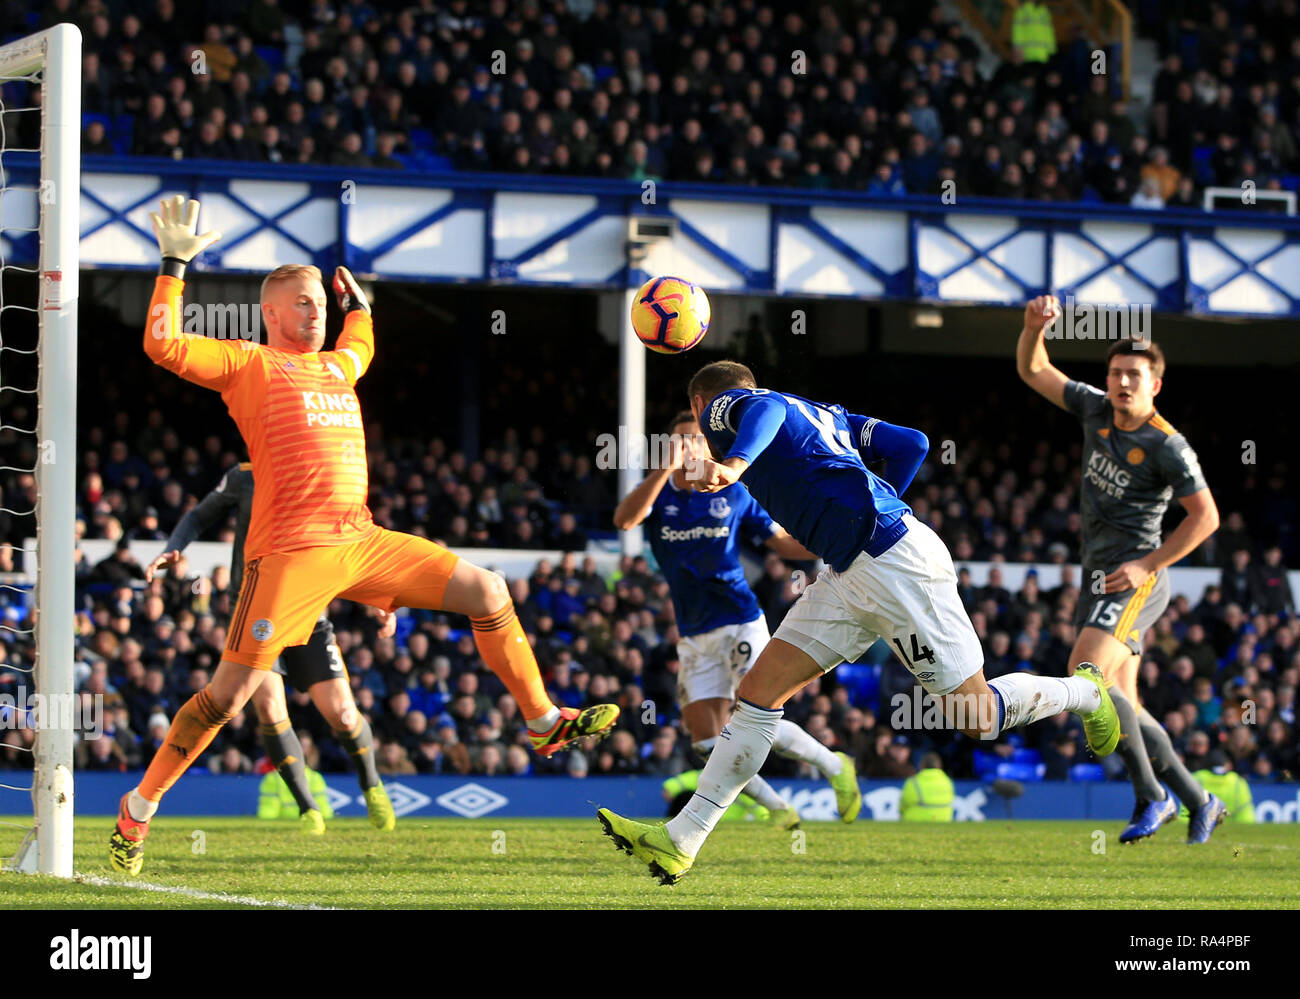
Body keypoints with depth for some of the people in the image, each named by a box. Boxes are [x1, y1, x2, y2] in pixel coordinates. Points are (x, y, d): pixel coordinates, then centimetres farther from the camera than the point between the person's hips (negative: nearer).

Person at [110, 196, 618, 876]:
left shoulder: (334, 367, 23)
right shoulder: (249, 364, 2)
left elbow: (360, 352, 50)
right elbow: (163, 346, -11)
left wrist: (357, 303, 41)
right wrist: (174, 267, -10)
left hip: (362, 541, 7)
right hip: (290, 551, -7)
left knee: (487, 592, 4)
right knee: (232, 689, -10)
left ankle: (544, 721, 16)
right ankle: (138, 808, 1)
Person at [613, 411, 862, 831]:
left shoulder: (733, 493, 2)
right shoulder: (659, 495, 2)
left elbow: (784, 542, 10)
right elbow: (624, 520, -21)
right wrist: (665, 468, -31)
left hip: (739, 623, -3)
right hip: (693, 636, 3)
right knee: (708, 744, -3)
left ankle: (835, 767, 7)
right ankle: (779, 810, 15)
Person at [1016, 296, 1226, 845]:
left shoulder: (1166, 445, -12)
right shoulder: (1096, 410, 6)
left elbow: (1205, 516, -11)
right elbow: (1033, 372, 14)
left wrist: (1146, 565, -16)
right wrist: (1035, 325, -6)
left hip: (1136, 577, -8)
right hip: (1099, 574, 8)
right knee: (1121, 707, 7)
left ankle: (1151, 796, -17)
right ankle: (1199, 802, 17)